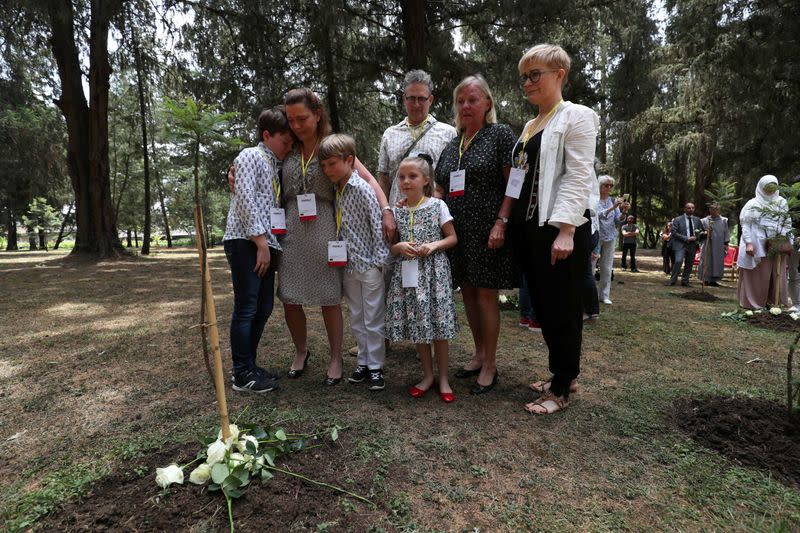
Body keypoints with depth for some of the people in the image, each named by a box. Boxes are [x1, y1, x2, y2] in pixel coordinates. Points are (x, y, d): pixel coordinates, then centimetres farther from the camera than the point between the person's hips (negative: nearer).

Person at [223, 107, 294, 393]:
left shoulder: (277, 166, 22)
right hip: (246, 242, -8)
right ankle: (243, 374, 5)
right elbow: (245, 200, -12)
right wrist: (261, 242, -15)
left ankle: (249, 366, 22)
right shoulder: (250, 157, -2)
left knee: (264, 307, 10)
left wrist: (272, 245, 11)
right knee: (246, 308, -5)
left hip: (266, 244, 8)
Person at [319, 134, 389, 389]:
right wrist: (336, 256, 7)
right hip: (348, 265, 7)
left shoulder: (362, 189, -14)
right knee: (356, 319, 15)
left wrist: (378, 259, -16)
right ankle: (363, 361, 28)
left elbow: (377, 225, -15)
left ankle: (375, 366, 15)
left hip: (368, 265, -7)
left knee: (373, 320, 3)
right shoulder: (336, 191, 8)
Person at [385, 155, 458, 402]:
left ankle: (443, 378, 17)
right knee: (416, 326, 9)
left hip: (434, 271, -3)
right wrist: (399, 247, -10)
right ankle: (427, 375, 26)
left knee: (438, 326, 1)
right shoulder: (396, 211, 6)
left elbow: (452, 238, 1)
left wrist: (434, 245, -16)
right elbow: (390, 244, 12)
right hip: (408, 274, 3)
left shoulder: (438, 206, -2)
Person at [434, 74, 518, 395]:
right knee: (468, 293, 11)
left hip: (486, 232, -6)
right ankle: (479, 354, 26)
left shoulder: (500, 135, -1)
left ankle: (490, 365, 10)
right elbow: (440, 191, 19)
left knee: (485, 294, -3)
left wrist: (501, 223, -18)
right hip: (457, 232, 6)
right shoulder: (451, 146, 16)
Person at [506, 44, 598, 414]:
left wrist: (566, 231, -22)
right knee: (543, 307, 13)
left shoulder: (576, 116, -3)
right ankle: (564, 374, 28)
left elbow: (578, 178, -13)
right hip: (529, 229, 8)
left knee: (562, 310, 0)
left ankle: (561, 389, 13)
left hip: (558, 231, -8)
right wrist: (512, 223, 13)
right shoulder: (530, 125, 19)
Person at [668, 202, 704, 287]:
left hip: (692, 245, 5)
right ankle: (672, 280, -9)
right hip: (681, 245, -5)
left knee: (689, 264, 7)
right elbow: (674, 233, -7)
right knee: (678, 261, -19)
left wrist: (695, 237, -7)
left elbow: (701, 232, 16)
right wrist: (686, 238, -15)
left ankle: (685, 281, 17)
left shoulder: (697, 220, 13)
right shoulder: (677, 219, 0)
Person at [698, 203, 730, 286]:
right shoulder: (704, 221, 1)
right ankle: (706, 279, 8)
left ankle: (714, 279, 13)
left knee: (718, 263, 5)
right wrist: (704, 233, -16)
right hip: (707, 246, -2)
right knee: (707, 262, 0)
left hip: (719, 246, 2)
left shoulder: (724, 221, 4)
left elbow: (726, 233, 5)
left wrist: (726, 244, -1)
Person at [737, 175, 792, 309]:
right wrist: (748, 243, -15)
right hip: (758, 246, -4)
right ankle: (755, 303, 8)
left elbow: (787, 223, 14)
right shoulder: (752, 204, -1)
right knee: (758, 276, 0)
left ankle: (777, 303, 15)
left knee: (778, 275, 6)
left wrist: (789, 242, 5)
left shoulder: (782, 202, 12)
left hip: (778, 246, 4)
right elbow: (745, 225, -6)